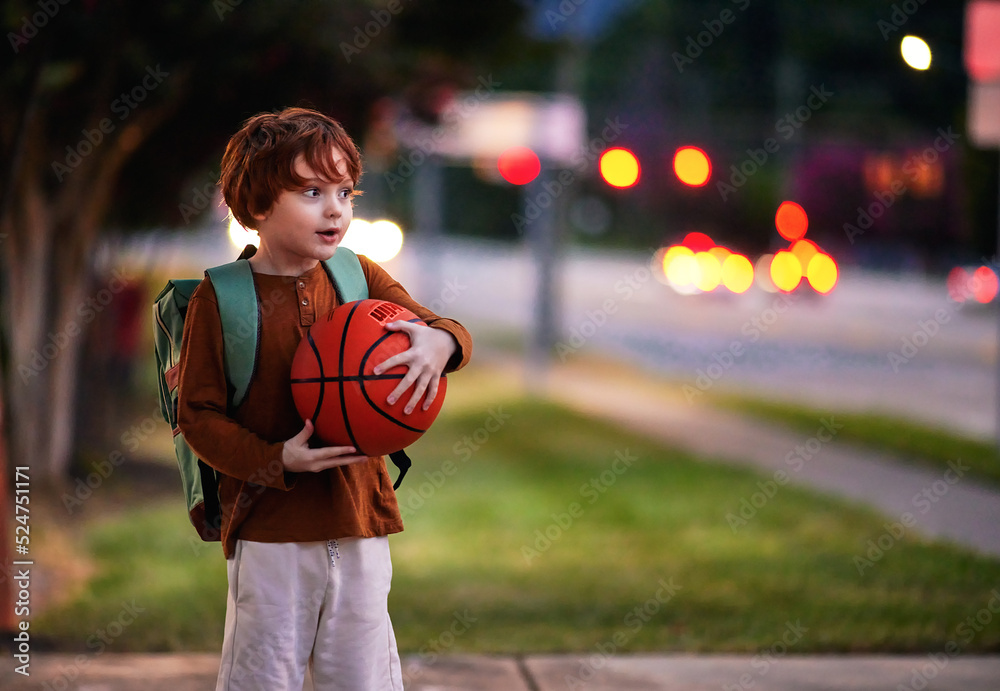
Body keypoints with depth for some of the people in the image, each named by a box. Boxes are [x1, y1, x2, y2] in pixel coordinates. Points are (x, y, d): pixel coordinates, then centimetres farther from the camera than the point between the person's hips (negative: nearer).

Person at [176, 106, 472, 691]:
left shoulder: (360, 278, 7)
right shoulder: (220, 298, -6)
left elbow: (447, 330, 5)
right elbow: (198, 414, -7)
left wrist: (440, 343, -20)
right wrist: (277, 461, -20)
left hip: (359, 530, 4)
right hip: (268, 532, -4)